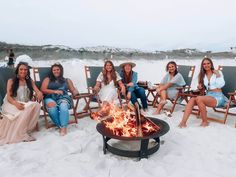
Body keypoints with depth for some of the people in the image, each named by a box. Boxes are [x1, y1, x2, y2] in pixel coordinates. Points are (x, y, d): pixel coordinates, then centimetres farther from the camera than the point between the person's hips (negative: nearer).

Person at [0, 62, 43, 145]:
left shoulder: (30, 81, 17)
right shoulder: (11, 81, 7)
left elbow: (38, 91, 5)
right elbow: (8, 97, -3)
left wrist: (39, 94, -22)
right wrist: (16, 103, -25)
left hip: (27, 104, 3)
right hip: (12, 104, -3)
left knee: (37, 105, -32)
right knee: (24, 110, -37)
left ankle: (23, 131, -26)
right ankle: (21, 134, -26)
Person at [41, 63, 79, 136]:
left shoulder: (67, 80, 26)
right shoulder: (47, 79, 22)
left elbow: (73, 90, 19)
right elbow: (43, 90, 7)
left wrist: (76, 92, -7)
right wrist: (54, 91, -7)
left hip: (63, 98, 0)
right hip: (50, 98, 0)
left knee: (63, 106, -38)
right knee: (52, 107, -37)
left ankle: (64, 127, -41)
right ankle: (60, 126, -29)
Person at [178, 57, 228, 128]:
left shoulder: (218, 73, 6)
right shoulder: (202, 75, 17)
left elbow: (221, 85, -5)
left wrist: (218, 76, -10)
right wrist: (200, 86, 2)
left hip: (218, 97, -4)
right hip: (208, 96, 4)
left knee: (199, 99, -34)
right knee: (192, 99, -27)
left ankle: (205, 122, -18)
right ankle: (183, 122, -37)